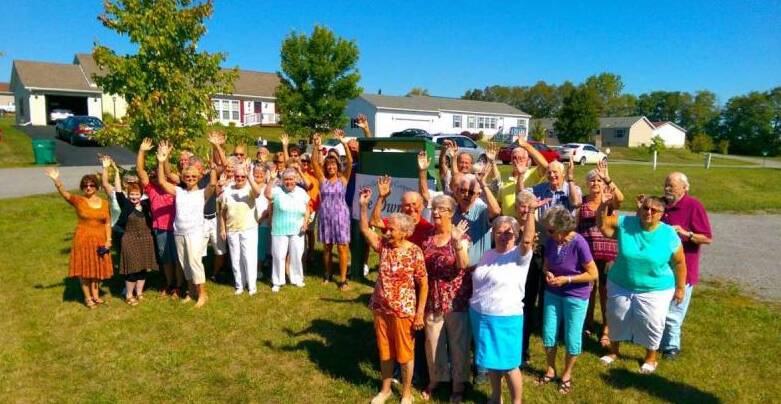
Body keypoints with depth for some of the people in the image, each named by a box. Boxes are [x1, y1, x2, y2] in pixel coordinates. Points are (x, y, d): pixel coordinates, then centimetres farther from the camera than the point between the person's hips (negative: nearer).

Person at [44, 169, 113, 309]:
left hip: (100, 240, 3)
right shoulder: (78, 200, -6)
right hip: (83, 239, -3)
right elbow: (64, 193, -25)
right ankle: (87, 297, 18)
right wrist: (56, 180, -43)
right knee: (84, 268, 4)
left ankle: (95, 294, 28)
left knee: (97, 268, 12)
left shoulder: (104, 203, 3)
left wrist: (108, 240, -2)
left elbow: (108, 223, 5)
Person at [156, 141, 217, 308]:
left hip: (195, 233, -4)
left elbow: (213, 183, -18)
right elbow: (162, 182, 3)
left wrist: (213, 167, -26)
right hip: (179, 233, 5)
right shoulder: (179, 191, 9)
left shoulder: (203, 193, 0)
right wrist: (161, 162, -7)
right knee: (184, 264, 12)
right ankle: (192, 291, 27)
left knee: (195, 262, -5)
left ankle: (202, 294, 6)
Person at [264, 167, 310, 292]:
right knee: (279, 256, 4)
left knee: (297, 255, 11)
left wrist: (305, 221, -4)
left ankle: (297, 278, 29)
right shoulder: (277, 190, -7)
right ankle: (277, 281, 18)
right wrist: (273, 181, -23)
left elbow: (307, 208, 10)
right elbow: (267, 194, -26)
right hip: (280, 230, -2)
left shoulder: (301, 192, 3)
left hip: (297, 231, 3)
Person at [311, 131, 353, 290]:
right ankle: (328, 273, 31)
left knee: (342, 248, -1)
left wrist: (344, 143, -26)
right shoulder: (322, 179, 2)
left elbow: (350, 162, -15)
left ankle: (343, 279, 7)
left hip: (340, 216, -2)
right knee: (327, 247, 13)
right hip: (325, 216, 2)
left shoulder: (343, 178, -3)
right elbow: (314, 162, -9)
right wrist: (316, 146, -22)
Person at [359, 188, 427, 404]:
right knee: (384, 351, 19)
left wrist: (420, 313, -12)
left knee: (405, 353, 12)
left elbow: (423, 285, -12)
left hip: (403, 311, -5)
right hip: (380, 309, 5)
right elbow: (365, 229, -2)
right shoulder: (384, 245, -2)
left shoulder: (414, 252, -15)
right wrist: (363, 205, -14)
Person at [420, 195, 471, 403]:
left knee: (458, 342, 10)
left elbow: (463, 265, -22)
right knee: (433, 341, 16)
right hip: (432, 298, 4)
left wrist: (457, 242, -36)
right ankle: (435, 378, 37)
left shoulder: (460, 235, -9)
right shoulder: (427, 236, 2)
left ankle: (458, 383, 29)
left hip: (456, 298, -3)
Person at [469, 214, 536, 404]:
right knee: (491, 360, 19)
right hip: (480, 316, 6)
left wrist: (531, 212, -36)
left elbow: (528, 240, -31)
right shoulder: (487, 254, 9)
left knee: (508, 364, 5)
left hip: (505, 319, -6)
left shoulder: (519, 255, -10)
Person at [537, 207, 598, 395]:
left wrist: (566, 279, -21)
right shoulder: (551, 241, -7)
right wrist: (548, 273, -13)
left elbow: (593, 274, -15)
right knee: (548, 335, 11)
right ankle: (550, 370, 35)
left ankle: (567, 375, 31)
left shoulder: (579, 243, -22)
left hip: (576, 297, -4)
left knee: (572, 339, 8)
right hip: (552, 294, 5)